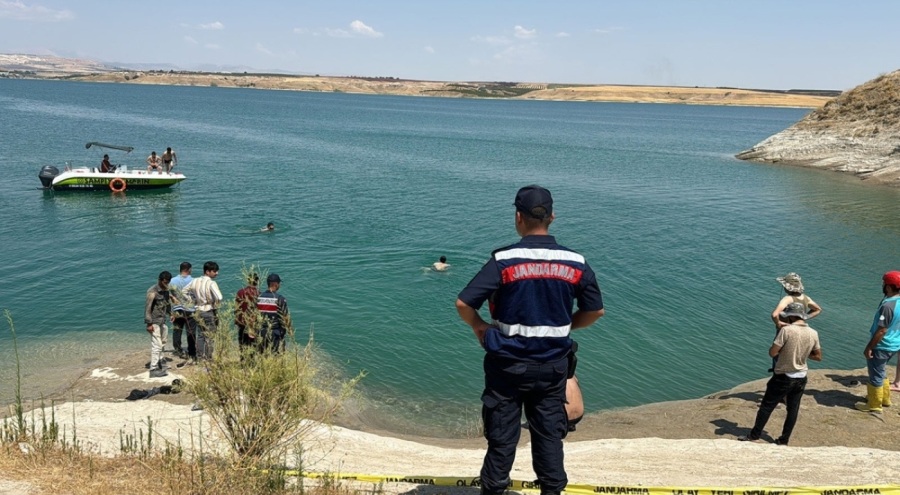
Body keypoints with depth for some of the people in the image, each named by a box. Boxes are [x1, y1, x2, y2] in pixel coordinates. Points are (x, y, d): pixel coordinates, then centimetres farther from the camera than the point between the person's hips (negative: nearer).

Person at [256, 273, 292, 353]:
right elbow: (285, 317, -11)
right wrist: (289, 329, 2)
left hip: (261, 332, 5)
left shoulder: (259, 298, 1)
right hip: (275, 333, -5)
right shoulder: (280, 299, -13)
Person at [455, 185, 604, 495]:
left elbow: (463, 304, -17)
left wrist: (479, 327, 1)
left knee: (502, 436, 10)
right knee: (549, 434, 15)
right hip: (553, 365, 2)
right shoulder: (575, 262, -4)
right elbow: (595, 311, 5)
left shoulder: (503, 260, -14)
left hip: (508, 363, -2)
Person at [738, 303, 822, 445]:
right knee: (793, 409, 14)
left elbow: (772, 353, -18)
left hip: (783, 377, -5)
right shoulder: (813, 333, -2)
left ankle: (754, 436, 13)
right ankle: (784, 440, 22)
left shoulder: (786, 330, -19)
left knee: (766, 406, 6)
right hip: (801, 378, 5)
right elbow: (818, 357, 9)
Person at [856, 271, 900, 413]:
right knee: (879, 372, 26)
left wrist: (869, 347, -17)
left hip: (882, 346, -9)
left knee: (875, 375, 6)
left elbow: (881, 331, -25)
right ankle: (884, 398, 40)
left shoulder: (888, 305, -28)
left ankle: (874, 405, 18)